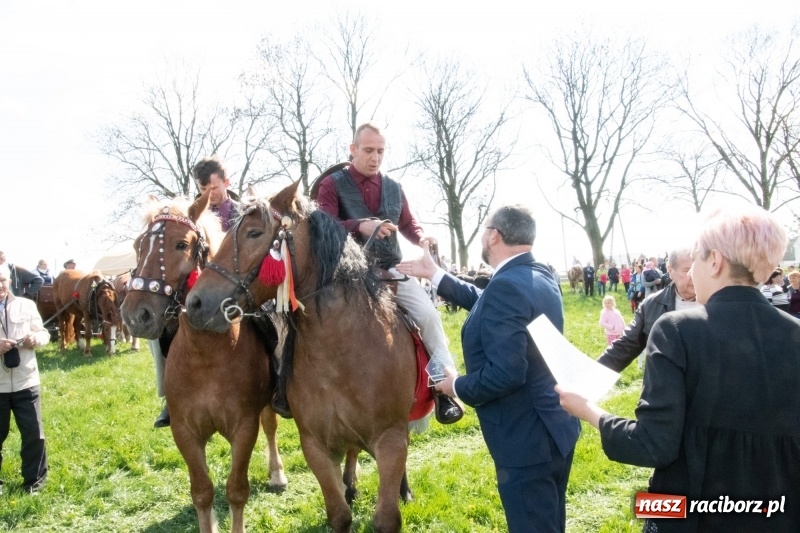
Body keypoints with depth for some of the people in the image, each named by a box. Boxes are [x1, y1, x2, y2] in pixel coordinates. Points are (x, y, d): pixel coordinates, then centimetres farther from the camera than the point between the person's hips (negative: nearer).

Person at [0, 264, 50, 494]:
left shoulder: (26, 305, 1)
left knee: (33, 433, 7)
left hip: (26, 382, 1)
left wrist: (36, 338, -16)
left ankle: (34, 480, 23)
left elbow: (44, 333, 7)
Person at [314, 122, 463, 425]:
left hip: (390, 269, 3)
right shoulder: (332, 185, 0)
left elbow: (408, 224, 23)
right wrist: (360, 226, -29)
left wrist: (421, 238, -2)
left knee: (429, 314, -13)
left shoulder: (393, 188, 14)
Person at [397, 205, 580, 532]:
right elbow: (486, 303, 17)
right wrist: (434, 274, 21)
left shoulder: (505, 286, -26)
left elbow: (506, 373, -31)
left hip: (527, 439, -9)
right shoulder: (540, 276, 4)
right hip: (555, 426, 9)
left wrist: (458, 387, -13)